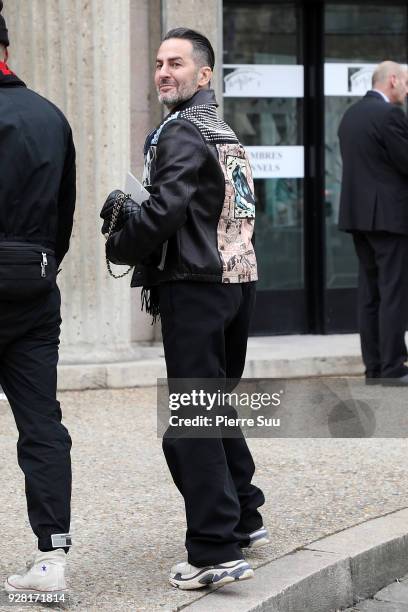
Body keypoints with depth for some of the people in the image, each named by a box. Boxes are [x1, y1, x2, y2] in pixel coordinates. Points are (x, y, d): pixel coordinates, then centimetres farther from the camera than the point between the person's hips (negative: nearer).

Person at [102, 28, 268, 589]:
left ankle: (215, 551, -11)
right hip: (239, 279, 9)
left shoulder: (181, 133, -11)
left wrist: (119, 247, -3)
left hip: (194, 287, -9)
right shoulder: (226, 131, 18)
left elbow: (165, 209, -21)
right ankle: (243, 519, 31)